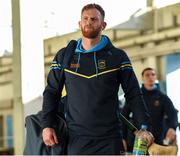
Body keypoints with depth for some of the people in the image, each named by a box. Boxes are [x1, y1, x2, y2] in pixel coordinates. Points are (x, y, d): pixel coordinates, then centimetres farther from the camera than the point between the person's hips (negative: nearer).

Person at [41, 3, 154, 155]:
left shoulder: (118, 56, 4)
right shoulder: (64, 56, 9)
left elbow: (134, 95, 3)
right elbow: (51, 92, 13)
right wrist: (46, 125, 1)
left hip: (110, 140, -1)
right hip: (77, 140, 1)